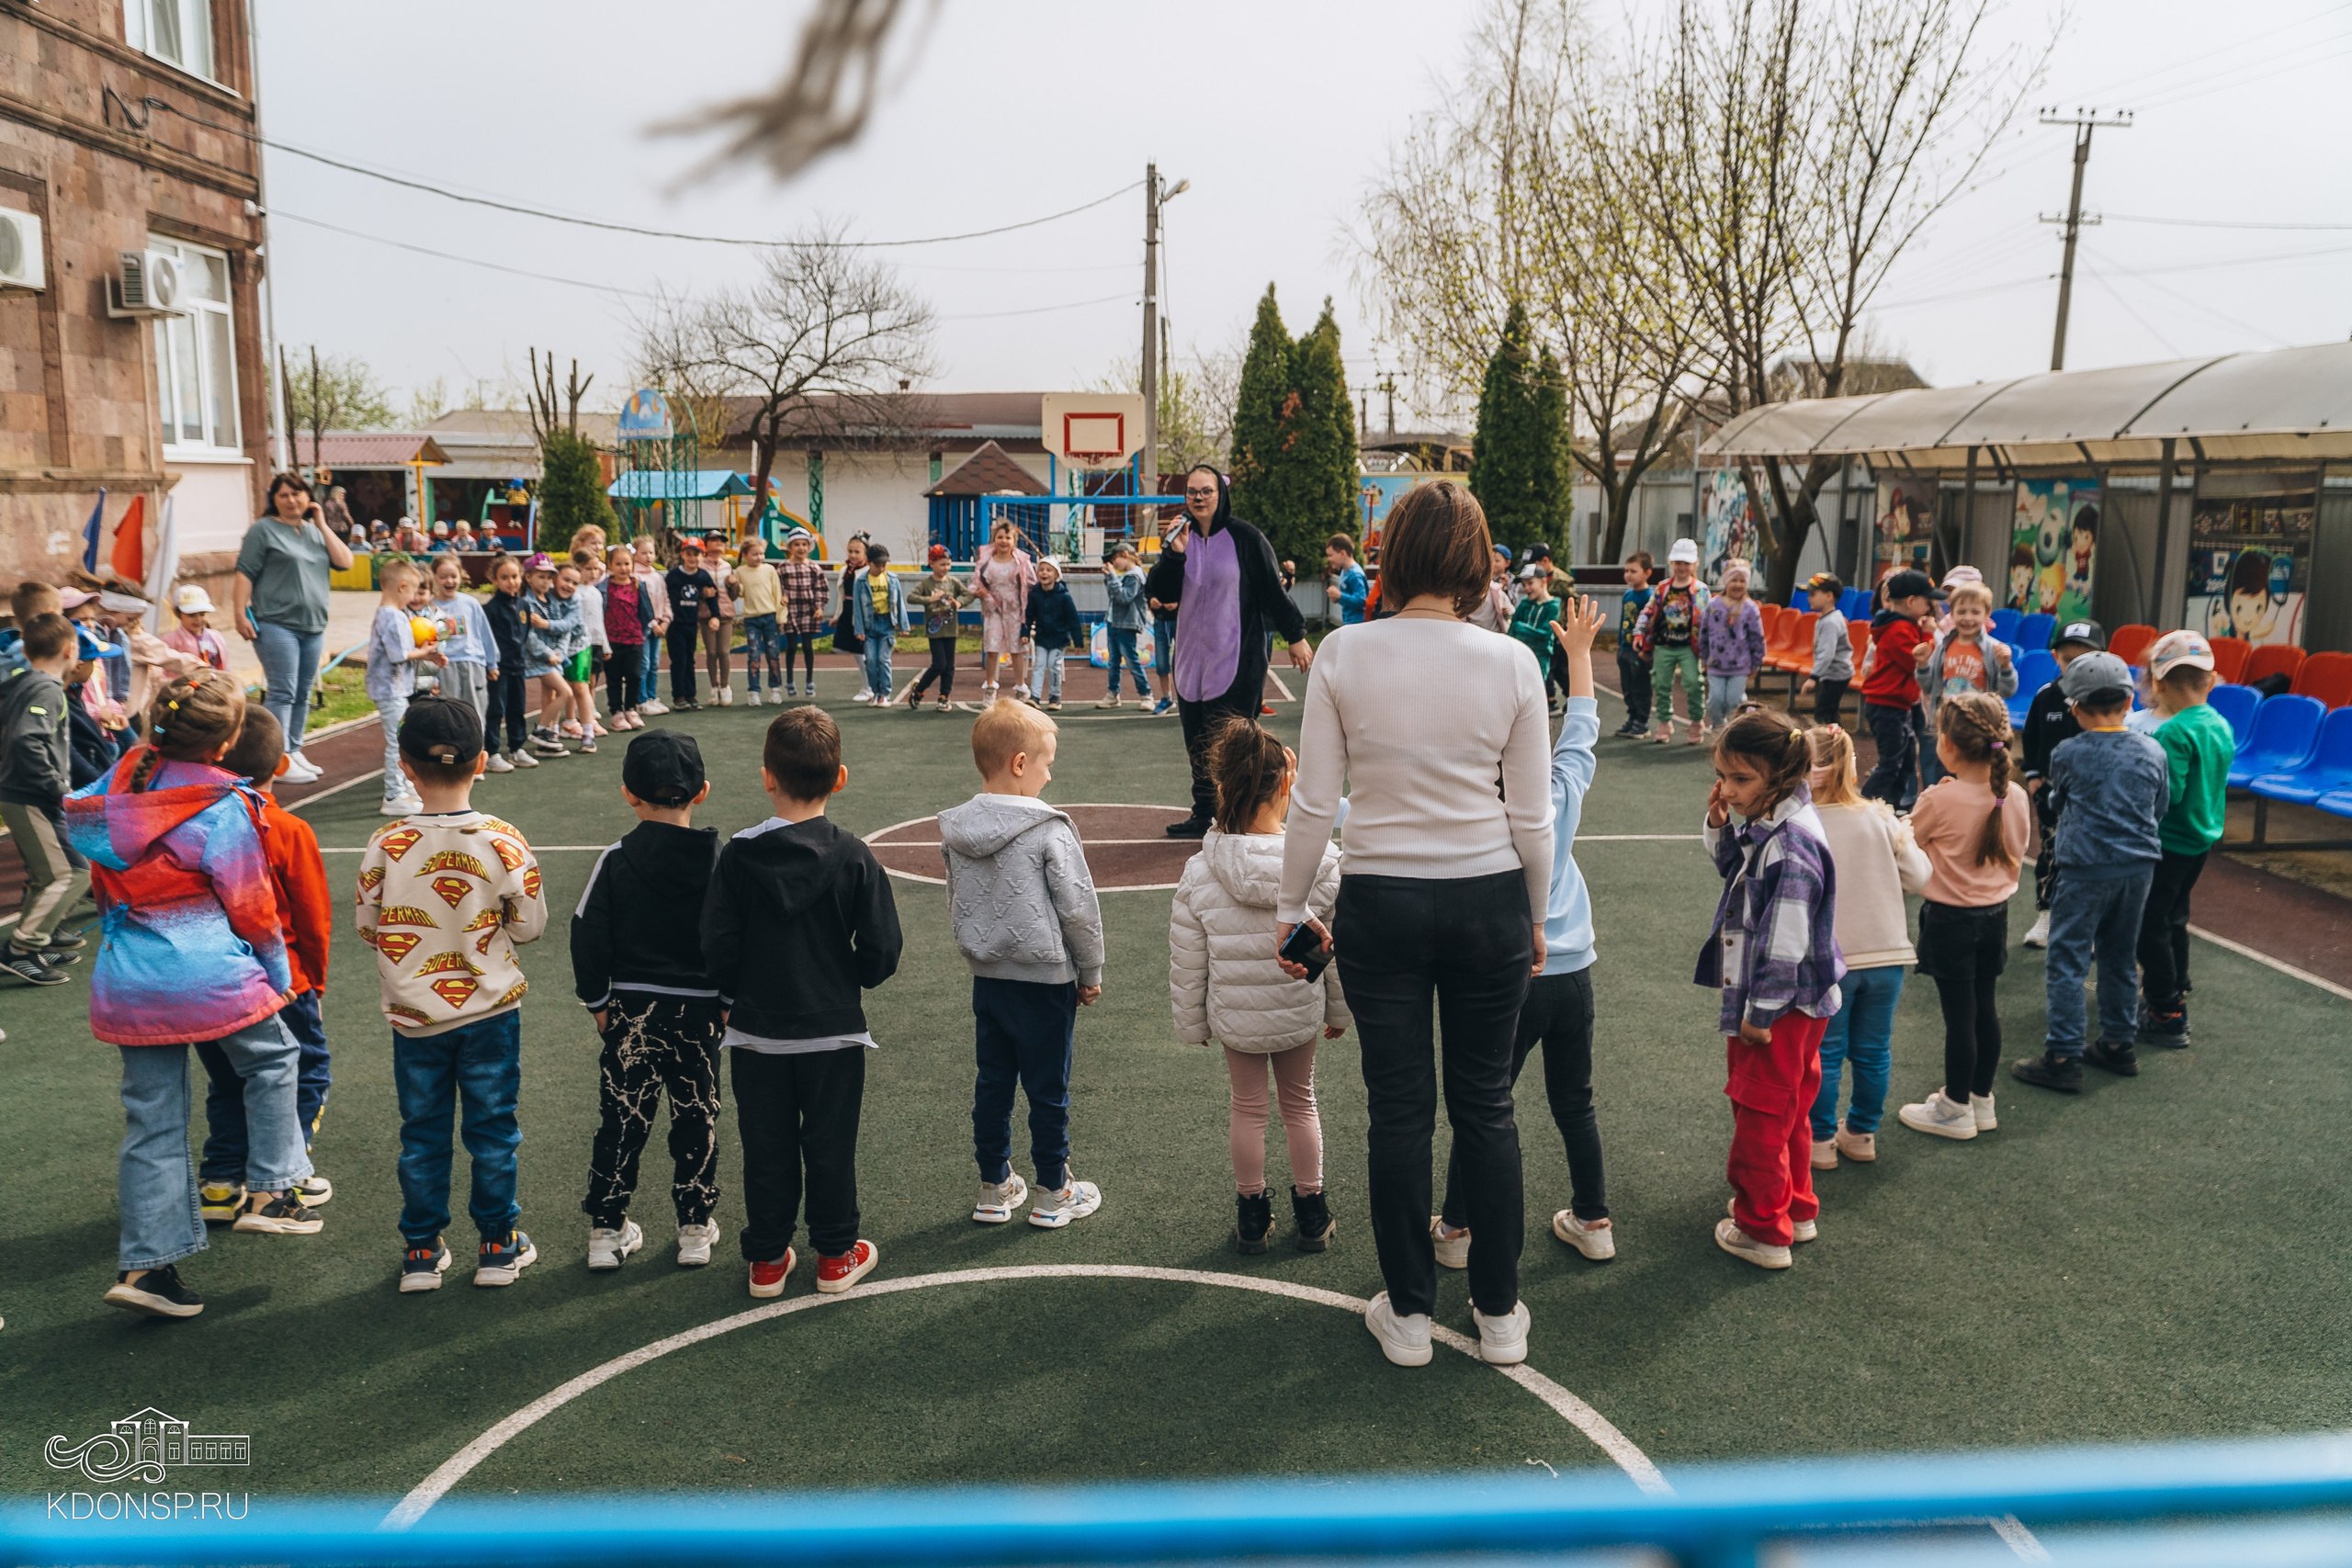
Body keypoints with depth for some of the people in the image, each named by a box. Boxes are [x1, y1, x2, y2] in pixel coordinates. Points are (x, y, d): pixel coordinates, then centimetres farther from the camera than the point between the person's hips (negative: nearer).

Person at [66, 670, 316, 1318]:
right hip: (208, 974, -6)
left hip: (126, 983, 6)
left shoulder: (122, 775, 2)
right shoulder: (222, 808, -15)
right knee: (273, 1059, 21)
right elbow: (250, 906, -8)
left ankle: (146, 1264, 12)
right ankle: (269, 1192, 22)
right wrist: (279, 971, 7)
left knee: (152, 1118, 11)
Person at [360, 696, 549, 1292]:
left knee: (422, 1133, 14)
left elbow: (367, 926, -3)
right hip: (490, 1009, -1)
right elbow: (530, 923, -8)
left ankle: (422, 1250, 23)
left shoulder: (385, 845, -12)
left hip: (413, 1014, 1)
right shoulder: (503, 841, -15)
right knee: (491, 1129, 12)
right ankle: (498, 1244, 21)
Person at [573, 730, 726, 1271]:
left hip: (631, 1009, 0)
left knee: (622, 1119, 9)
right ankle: (696, 1228, 19)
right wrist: (728, 1002, 7)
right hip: (699, 1012, 0)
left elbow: (587, 938, -6)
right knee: (697, 1119, 11)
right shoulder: (719, 860, -6)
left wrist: (598, 1002, 6)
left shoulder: (616, 860, -7)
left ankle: (607, 1230, 17)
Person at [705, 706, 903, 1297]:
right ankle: (836, 1256, 24)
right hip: (833, 1029, 0)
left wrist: (732, 997, 11)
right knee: (830, 1146, 13)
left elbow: (717, 946, -8)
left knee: (766, 1149, 13)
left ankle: (767, 1260, 24)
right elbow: (881, 950, -10)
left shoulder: (738, 855, -10)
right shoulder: (854, 857, -12)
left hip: (756, 1031, 1)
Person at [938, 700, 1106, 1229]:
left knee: (992, 1084, 16)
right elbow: (1079, 908, -14)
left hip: (986, 979, 6)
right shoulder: (1049, 832, -18)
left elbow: (956, 904, 10)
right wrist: (1091, 973, -1)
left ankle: (995, 1190, 27)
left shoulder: (955, 831, 0)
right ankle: (1054, 1194, 21)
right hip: (1045, 981, -5)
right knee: (1048, 1091, 8)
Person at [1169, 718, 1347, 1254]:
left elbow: (1187, 964, -9)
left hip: (1235, 1018, 0)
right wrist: (1338, 1011, 8)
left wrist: (1192, 1024, 7)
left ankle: (1252, 1215, 33)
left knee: (1247, 1107, 20)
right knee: (1300, 1101, 22)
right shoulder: (1323, 862, -19)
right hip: (1301, 1014, 1)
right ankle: (1310, 1213, 33)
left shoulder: (1200, 874, -19)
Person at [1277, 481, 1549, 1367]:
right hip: (1489, 900, 1)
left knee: (1400, 1110, 11)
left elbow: (1313, 804, -7)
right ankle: (1499, 1316, 26)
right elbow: (1531, 817, -1)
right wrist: (1536, 920, 13)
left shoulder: (1343, 654, -9)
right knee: (1486, 1106, 14)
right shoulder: (1511, 663, -6)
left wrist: (1292, 909, 6)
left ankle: (1408, 1314, 24)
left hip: (1380, 903, -1)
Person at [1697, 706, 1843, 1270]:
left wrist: (1759, 1013, -19)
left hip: (1783, 1006, -10)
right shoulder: (1767, 823, 2)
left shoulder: (1791, 845, -27)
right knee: (1786, 1111, 22)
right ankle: (1795, 1208, 38)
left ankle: (1763, 1231, 18)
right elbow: (1735, 869, 21)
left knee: (1761, 1114, 4)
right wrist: (1719, 826, 1)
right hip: (1791, 1003, 10)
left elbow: (1786, 941, -26)